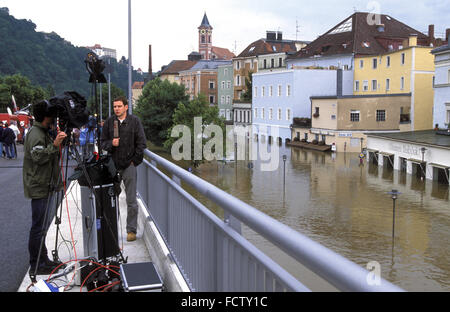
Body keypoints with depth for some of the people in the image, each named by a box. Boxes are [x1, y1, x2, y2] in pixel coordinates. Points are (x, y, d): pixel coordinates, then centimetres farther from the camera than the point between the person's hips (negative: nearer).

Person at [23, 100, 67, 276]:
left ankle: (43, 260, 27)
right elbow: (38, 157, -26)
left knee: (45, 223, 17)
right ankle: (36, 266, 3)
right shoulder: (35, 133, -16)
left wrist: (58, 143, 15)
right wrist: (55, 145, -36)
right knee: (39, 226, -5)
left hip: (45, 186, 11)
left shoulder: (44, 133, 16)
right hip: (39, 187, -11)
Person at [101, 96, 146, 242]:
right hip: (113, 165, 2)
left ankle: (131, 230, 10)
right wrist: (111, 143, -12)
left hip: (129, 165, -2)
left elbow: (142, 143, 1)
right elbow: (102, 143, 9)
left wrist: (135, 160, -3)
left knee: (131, 201, 0)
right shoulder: (109, 122, 6)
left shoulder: (134, 121, 0)